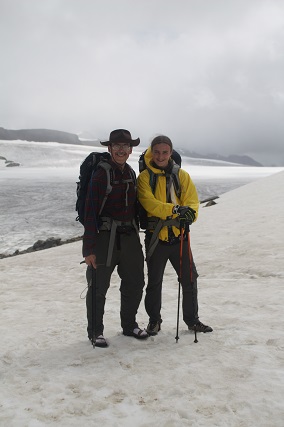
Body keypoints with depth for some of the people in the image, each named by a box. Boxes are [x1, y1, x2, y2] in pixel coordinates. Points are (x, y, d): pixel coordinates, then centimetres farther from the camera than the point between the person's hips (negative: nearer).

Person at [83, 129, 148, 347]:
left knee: (135, 283, 14)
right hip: (105, 237, -7)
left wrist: (136, 234, 16)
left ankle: (129, 325, 33)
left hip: (129, 237, 7)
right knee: (98, 287, 2)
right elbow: (90, 212, -15)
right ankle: (95, 331, 19)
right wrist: (89, 247, -18)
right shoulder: (101, 174, -11)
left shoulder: (131, 173, 11)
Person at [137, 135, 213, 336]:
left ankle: (192, 319, 28)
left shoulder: (182, 175, 6)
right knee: (154, 282, 10)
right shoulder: (145, 176, -3)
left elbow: (192, 200, -3)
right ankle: (154, 319, 28)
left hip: (180, 235, 3)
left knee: (189, 279, 10)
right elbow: (149, 203, -18)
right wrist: (175, 210, -30)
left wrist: (190, 212, -26)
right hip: (156, 236, -2)